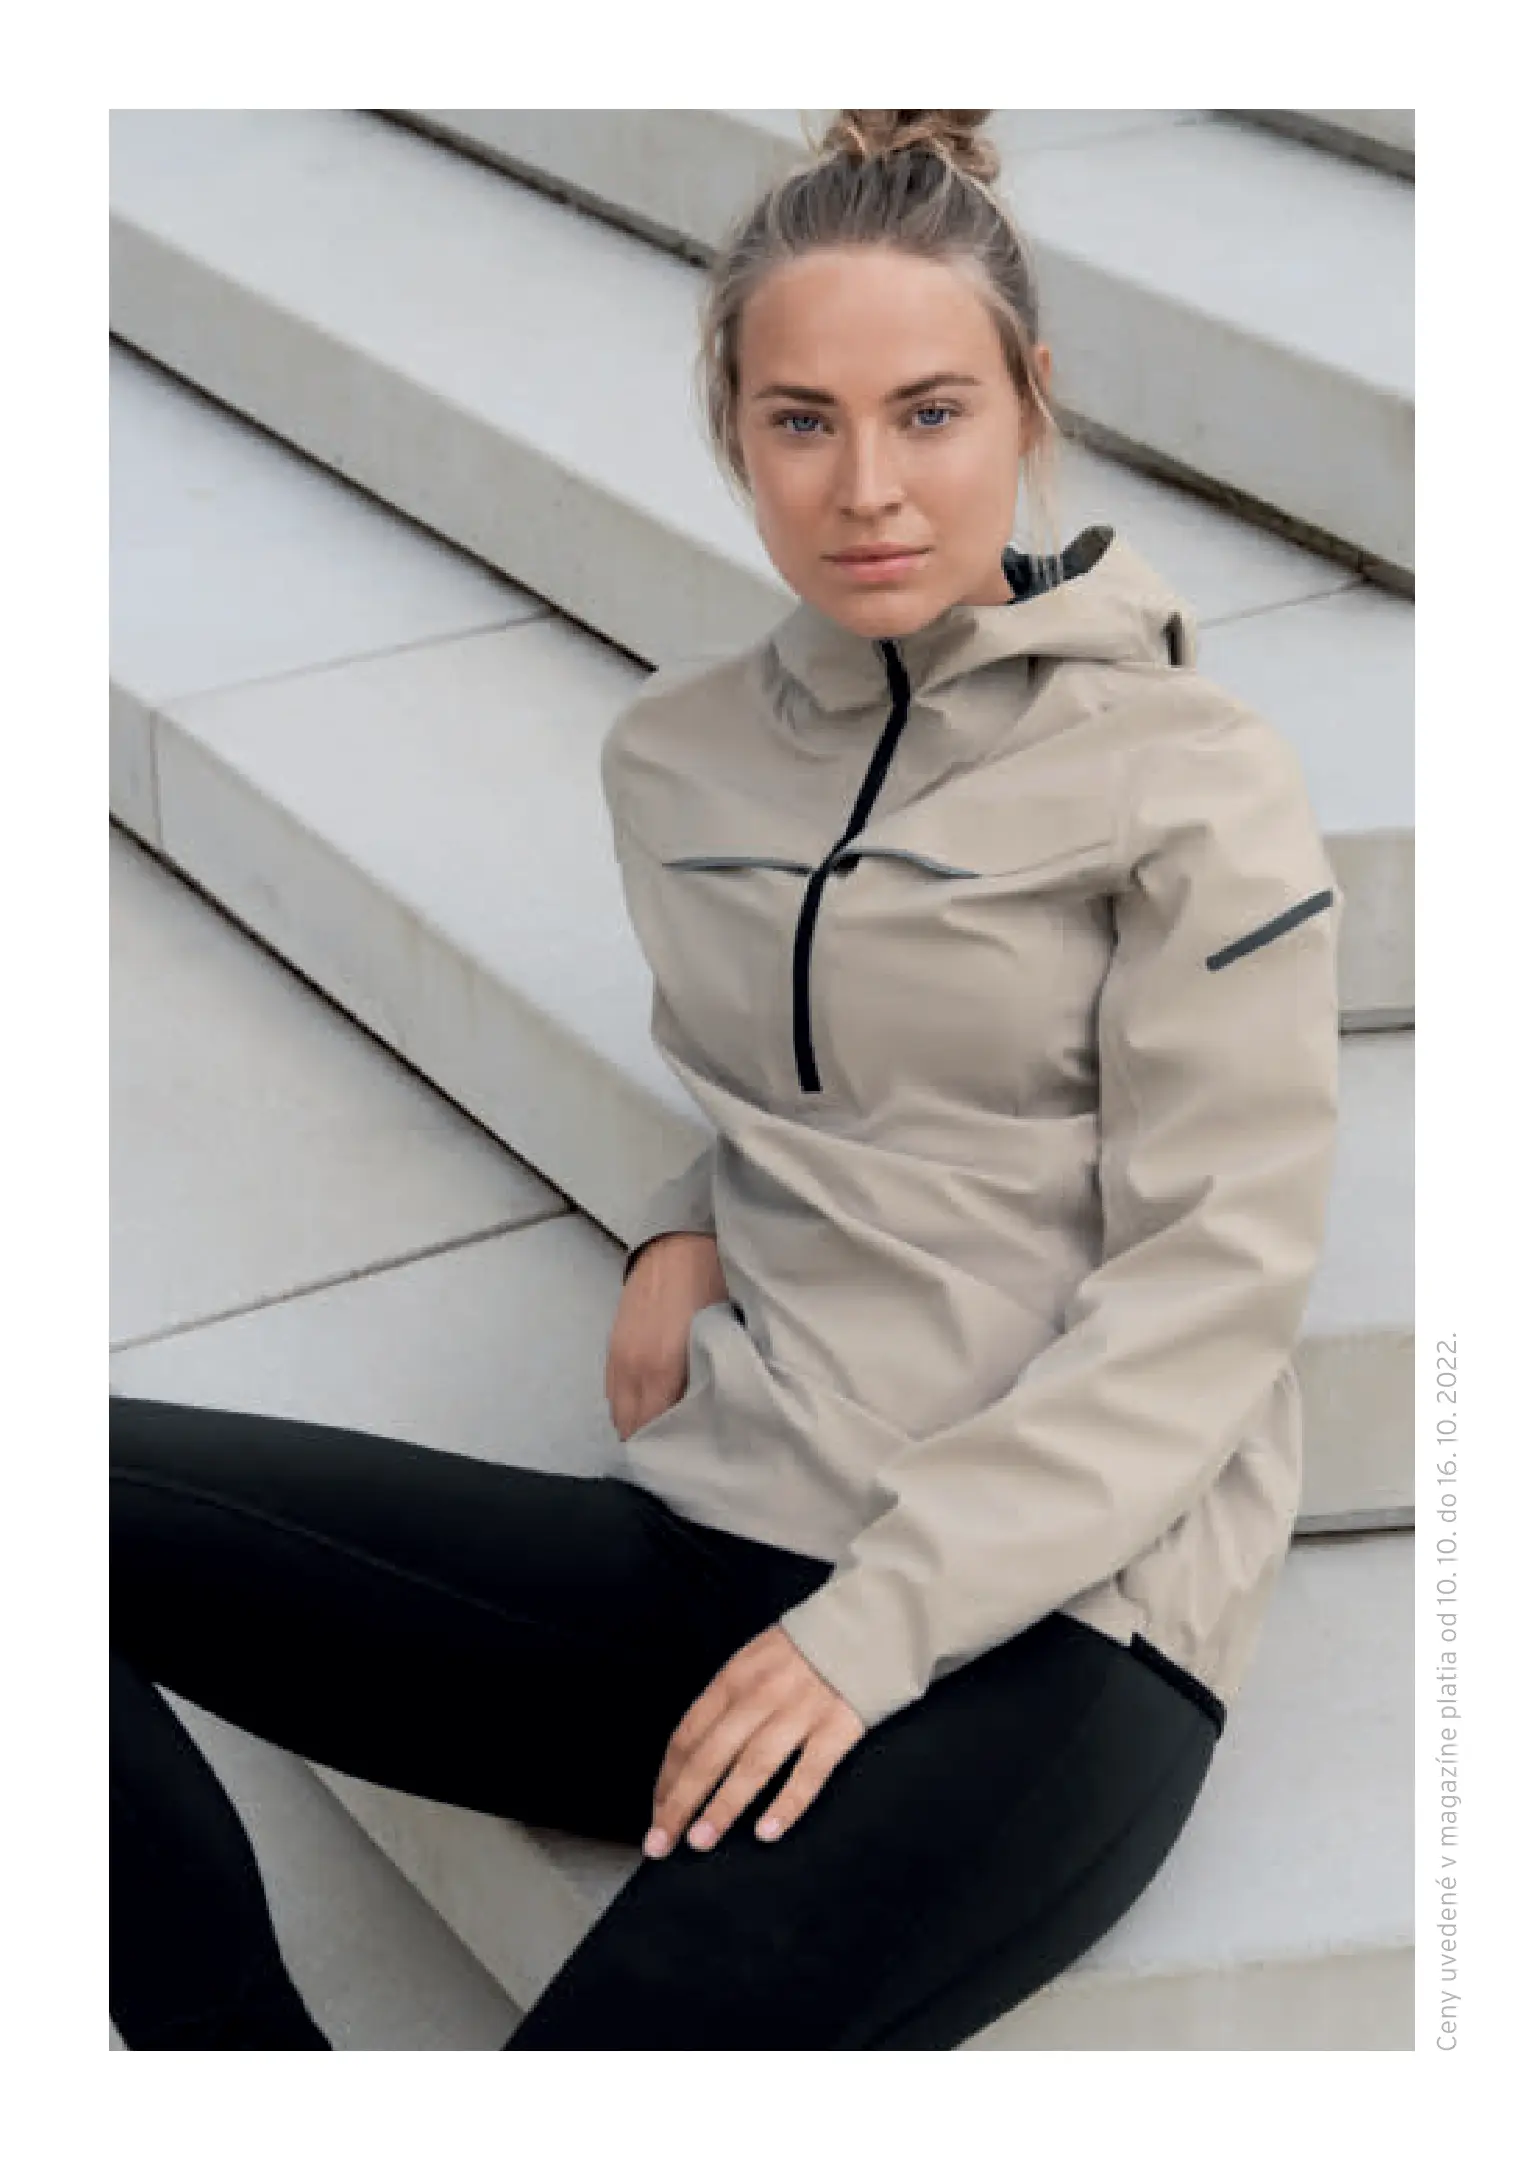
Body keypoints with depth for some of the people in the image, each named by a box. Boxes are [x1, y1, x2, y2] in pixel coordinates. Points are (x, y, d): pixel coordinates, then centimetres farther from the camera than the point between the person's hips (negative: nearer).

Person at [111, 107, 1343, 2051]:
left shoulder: (1189, 781, -4)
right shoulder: (676, 755, 12)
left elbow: (1213, 1287, -8)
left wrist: (874, 1625, -16)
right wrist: (685, 1229, 5)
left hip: (1046, 1627, -5)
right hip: (710, 1542, 6)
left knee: (645, 2028, -36)